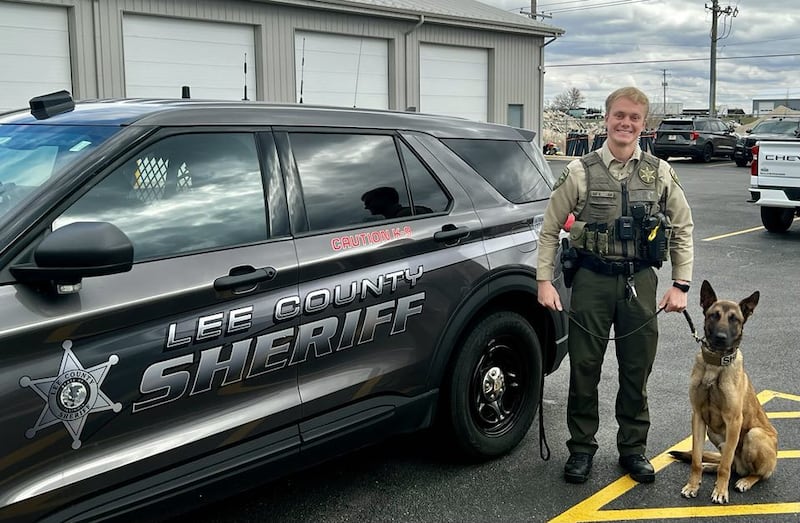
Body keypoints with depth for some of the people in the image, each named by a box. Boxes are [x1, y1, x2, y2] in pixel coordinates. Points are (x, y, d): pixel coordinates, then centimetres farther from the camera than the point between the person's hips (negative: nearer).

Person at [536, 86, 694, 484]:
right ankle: (581, 448, 20)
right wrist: (544, 280, -5)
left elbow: (682, 230, 11)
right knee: (584, 368, 5)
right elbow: (550, 230, 2)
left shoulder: (660, 173, 4)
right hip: (592, 280, -1)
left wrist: (680, 284, 5)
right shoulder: (580, 172, -2)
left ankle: (633, 448, 25)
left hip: (640, 281, 2)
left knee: (637, 371, 9)